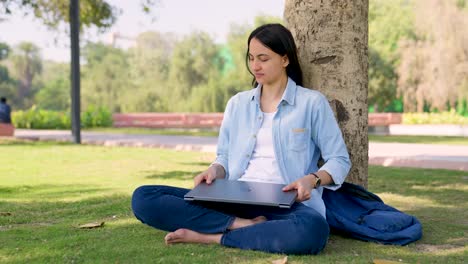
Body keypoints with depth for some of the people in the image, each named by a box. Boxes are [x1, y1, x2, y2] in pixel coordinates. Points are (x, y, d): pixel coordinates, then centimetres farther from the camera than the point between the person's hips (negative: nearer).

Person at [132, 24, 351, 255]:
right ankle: (246, 226, -22)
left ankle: (213, 237, -24)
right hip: (236, 199, 4)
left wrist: (312, 179, -14)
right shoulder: (237, 103, 17)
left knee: (313, 229, -42)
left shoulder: (312, 102, 6)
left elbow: (339, 160, 7)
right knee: (143, 198, -16)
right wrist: (214, 171, -4)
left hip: (285, 205, -3)